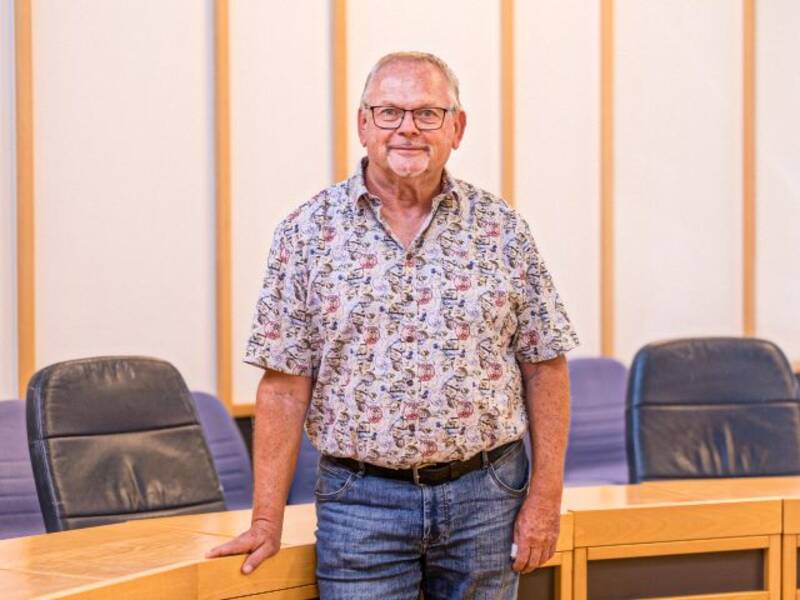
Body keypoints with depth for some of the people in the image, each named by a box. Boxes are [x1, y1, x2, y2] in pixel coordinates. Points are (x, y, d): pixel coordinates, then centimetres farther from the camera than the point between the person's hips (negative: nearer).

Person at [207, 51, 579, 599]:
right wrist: (268, 521, -5)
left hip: (486, 494, 2)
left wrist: (546, 496, -1)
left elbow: (544, 368, 5)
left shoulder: (502, 229, 3)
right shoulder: (309, 232, -1)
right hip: (361, 500, -1)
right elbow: (286, 385, -2)